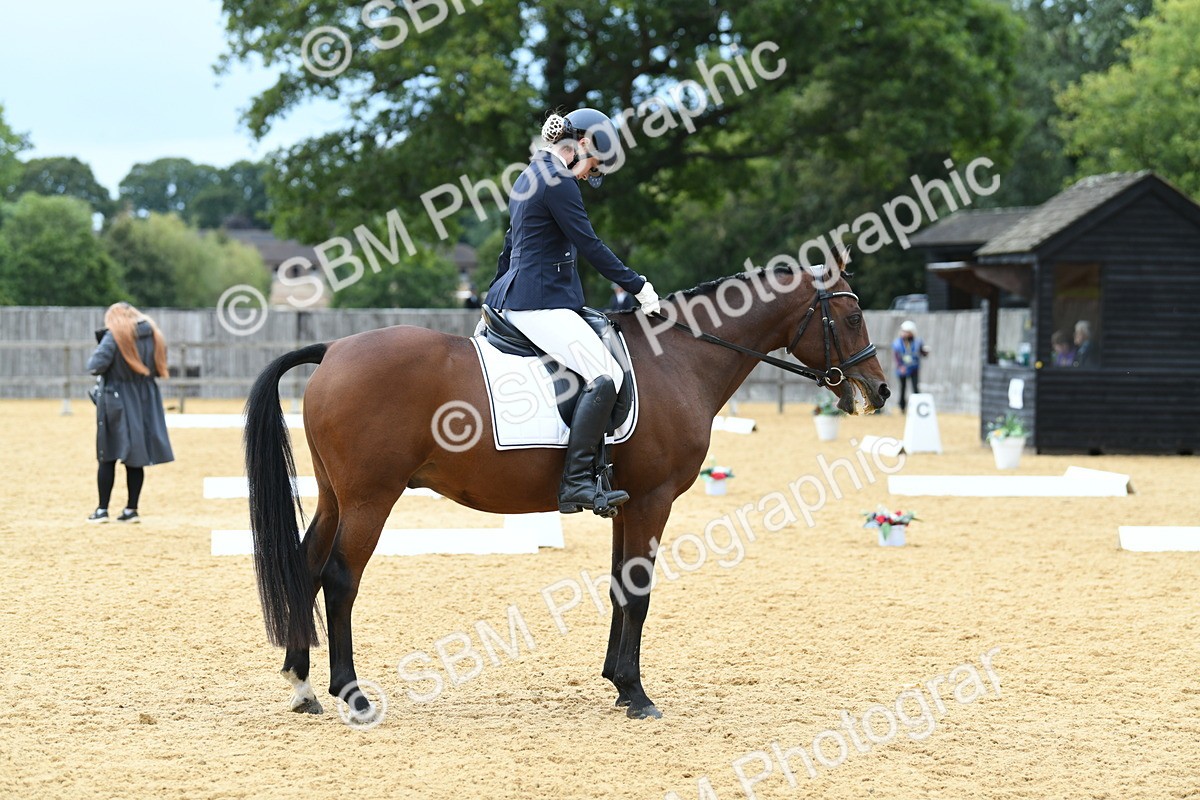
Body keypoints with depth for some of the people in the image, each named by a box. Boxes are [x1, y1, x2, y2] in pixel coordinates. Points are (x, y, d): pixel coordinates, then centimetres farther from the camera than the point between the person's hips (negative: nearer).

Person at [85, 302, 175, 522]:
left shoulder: (114, 336, -12)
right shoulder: (153, 335, 4)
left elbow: (95, 366, -19)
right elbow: (160, 368, 12)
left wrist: (100, 347, 0)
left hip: (117, 403, -5)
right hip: (145, 403, 5)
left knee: (108, 458, 4)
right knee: (135, 459, 10)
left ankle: (102, 510, 4)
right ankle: (132, 510, 11)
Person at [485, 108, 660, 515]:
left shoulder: (530, 176, 19)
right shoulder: (559, 182, -13)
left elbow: (510, 245, 29)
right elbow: (590, 245, -14)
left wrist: (495, 296, 38)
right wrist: (638, 286, -6)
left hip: (516, 295, 11)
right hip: (541, 304, -11)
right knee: (605, 377, -23)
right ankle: (575, 484, -30)